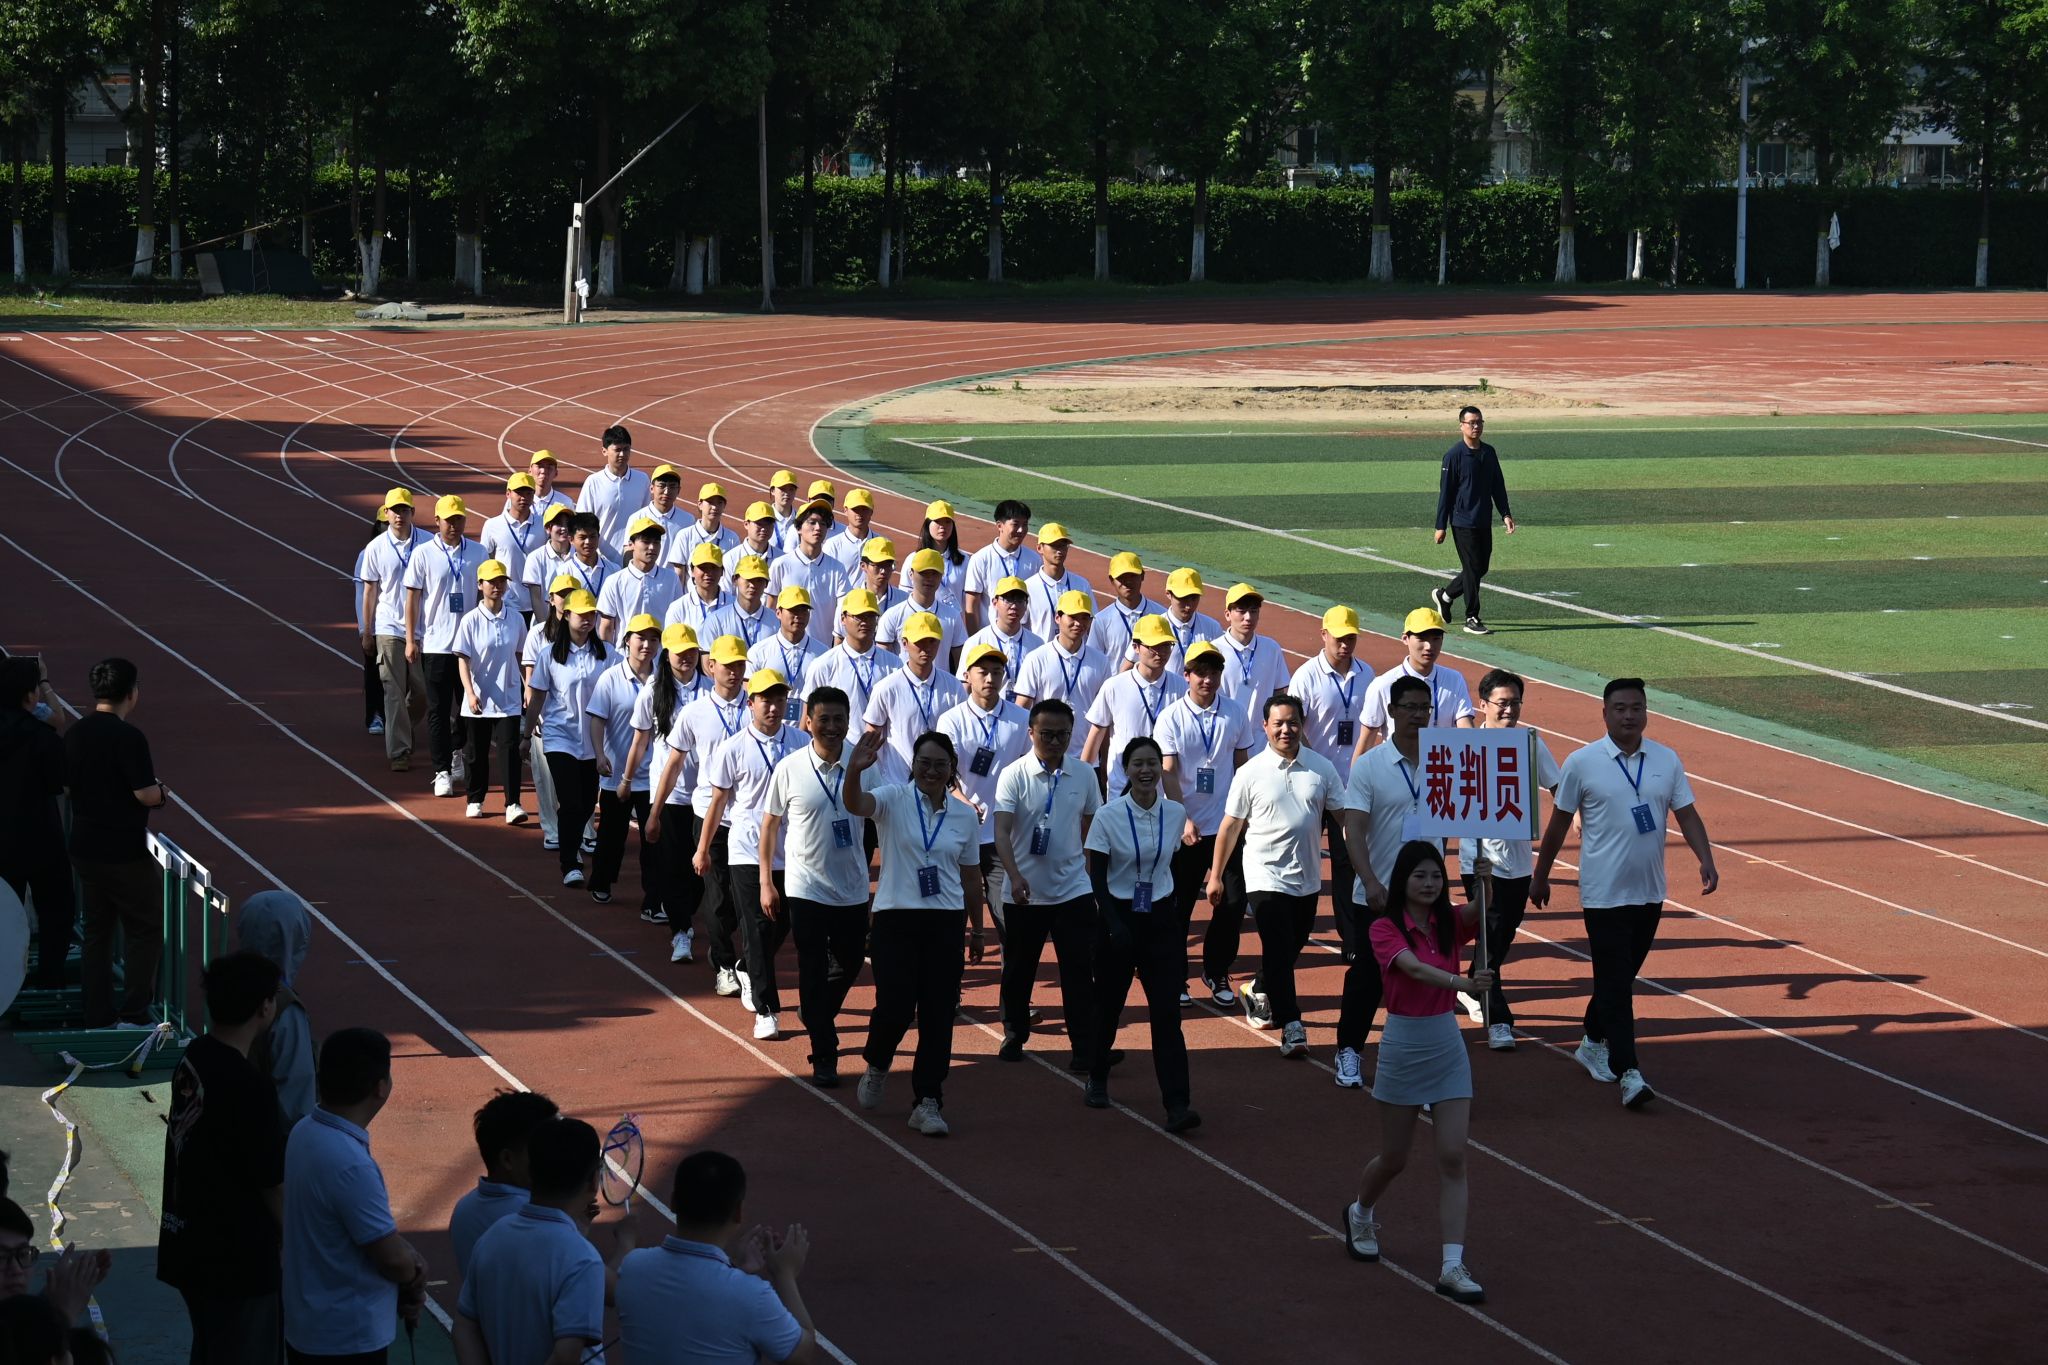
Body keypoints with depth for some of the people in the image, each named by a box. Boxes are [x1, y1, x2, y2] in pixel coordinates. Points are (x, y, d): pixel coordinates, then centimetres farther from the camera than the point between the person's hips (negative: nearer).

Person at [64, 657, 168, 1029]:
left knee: (97, 930, 14)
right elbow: (145, 795, -19)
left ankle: (97, 1015, 15)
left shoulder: (75, 733, 3)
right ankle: (134, 1013, -1)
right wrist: (162, 793, 2)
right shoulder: (128, 738, -19)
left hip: (85, 848, 7)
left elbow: (66, 784, 12)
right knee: (145, 931, 4)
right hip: (125, 853, -7)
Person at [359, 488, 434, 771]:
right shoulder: (376, 548, 0)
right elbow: (370, 590, 6)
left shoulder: (428, 543, 0)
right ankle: (399, 752, 0)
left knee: (423, 690, 5)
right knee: (394, 693, -3)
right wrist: (367, 632, 6)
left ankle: (404, 729, 32)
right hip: (389, 628, -1)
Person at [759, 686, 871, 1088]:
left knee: (849, 964, 16)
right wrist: (766, 882, 1)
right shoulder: (790, 769, -8)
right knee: (814, 974, -1)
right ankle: (824, 1055, 6)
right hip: (806, 888, -3)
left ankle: (817, 1015, 43)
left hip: (854, 889, 3)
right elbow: (771, 823, 1)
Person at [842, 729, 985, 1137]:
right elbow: (855, 804, -27)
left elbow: (971, 878, 16)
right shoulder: (893, 800, -4)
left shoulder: (964, 815, 7)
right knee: (895, 1006, -8)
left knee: (939, 1013, 0)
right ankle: (876, 1067, 24)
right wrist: (854, 769, -47)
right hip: (896, 919, -3)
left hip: (946, 924, 3)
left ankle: (928, 1102, 8)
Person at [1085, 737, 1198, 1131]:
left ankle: (1177, 1105, -13)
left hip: (1160, 920, 2)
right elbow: (1096, 876, -9)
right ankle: (1097, 1080, 37)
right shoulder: (1109, 817, -10)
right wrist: (1114, 922, -19)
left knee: (1167, 1011, -7)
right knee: (1108, 1005, 12)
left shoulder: (1175, 814, -1)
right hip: (1119, 917, -2)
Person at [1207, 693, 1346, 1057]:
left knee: (1291, 949, 16)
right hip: (1266, 876, -4)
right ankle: (1291, 1025, -7)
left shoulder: (1322, 768, 2)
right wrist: (1215, 876, 1)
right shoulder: (1251, 773, -5)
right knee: (1278, 950, -10)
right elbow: (1230, 826, 1)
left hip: (1306, 877, 4)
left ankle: (1258, 992, 41)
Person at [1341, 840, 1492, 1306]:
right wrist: (1460, 982, -47)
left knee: (1453, 1158, -6)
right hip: (1404, 1045, -3)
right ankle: (1360, 1213, 44)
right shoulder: (1385, 928, -13)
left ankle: (1453, 1268, -8)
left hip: (1448, 1045, 3)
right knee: (1394, 1158, 11)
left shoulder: (1450, 923, 2)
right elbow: (1415, 968, -31)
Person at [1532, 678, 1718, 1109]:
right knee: (1614, 983, -9)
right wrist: (1540, 876, 7)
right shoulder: (1582, 764, -7)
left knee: (1623, 977, 16)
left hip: (1650, 893, 5)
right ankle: (1627, 1073, -13)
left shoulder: (1667, 761, 4)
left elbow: (1687, 815, 5)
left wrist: (1705, 860, -11)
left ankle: (1593, 1043, 36)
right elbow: (1558, 823, 1)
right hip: (1603, 893, -5)